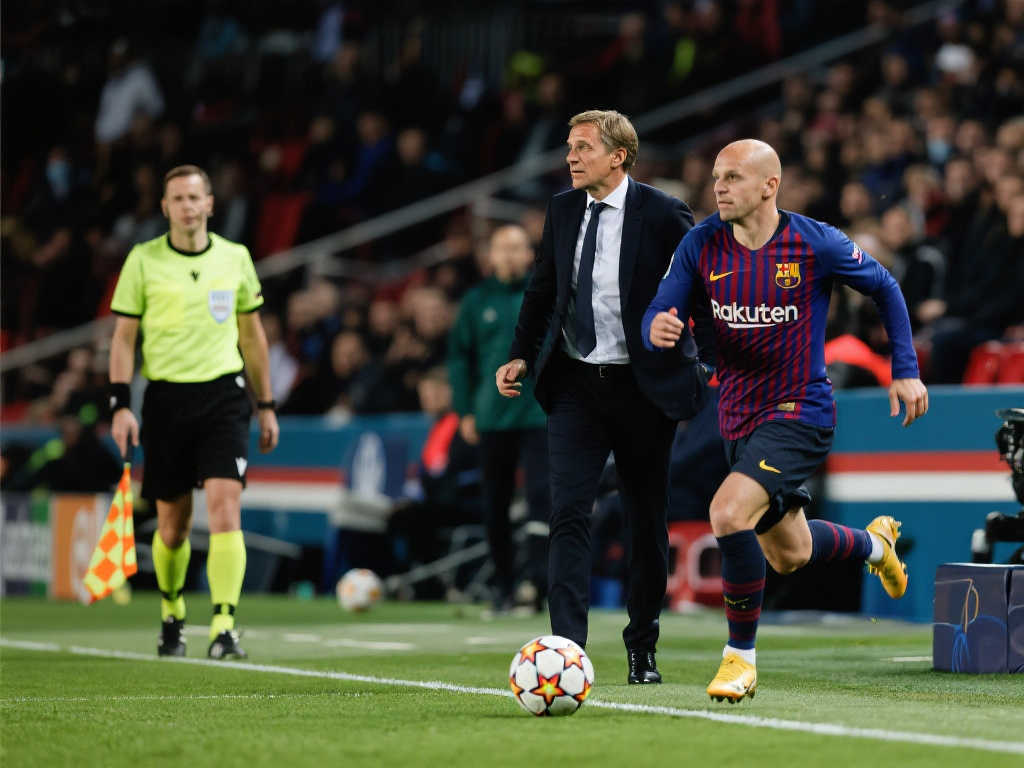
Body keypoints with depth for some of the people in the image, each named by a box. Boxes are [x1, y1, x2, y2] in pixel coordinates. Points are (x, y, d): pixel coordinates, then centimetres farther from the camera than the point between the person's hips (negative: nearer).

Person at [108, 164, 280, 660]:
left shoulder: (235, 258, 6)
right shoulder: (143, 260, 1)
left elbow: (252, 333, 15)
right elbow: (124, 336, 3)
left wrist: (266, 405, 15)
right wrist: (121, 405, -6)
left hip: (224, 395, 0)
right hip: (166, 397, 0)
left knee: (225, 507, -15)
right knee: (172, 522, 7)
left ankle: (224, 628, -18)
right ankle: (172, 616, 31)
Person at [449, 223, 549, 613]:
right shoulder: (477, 301, 7)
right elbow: (459, 355, 9)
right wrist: (465, 410, 2)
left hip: (539, 416, -2)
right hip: (491, 418, 2)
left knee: (541, 496, -13)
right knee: (495, 506, 6)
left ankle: (539, 581, -13)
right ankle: (503, 584, 15)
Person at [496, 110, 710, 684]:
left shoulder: (662, 214, -8)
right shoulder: (563, 210, 7)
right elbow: (543, 289, 17)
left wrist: (720, 368, -16)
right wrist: (522, 356, 7)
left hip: (642, 387, -3)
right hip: (575, 384, 3)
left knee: (647, 520, 8)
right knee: (569, 513, -10)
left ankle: (643, 647, 24)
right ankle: (568, 650, -16)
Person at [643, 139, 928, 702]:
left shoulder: (816, 244, -14)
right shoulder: (701, 244, -5)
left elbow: (884, 287, 2)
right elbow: (660, 313, -4)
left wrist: (905, 370, 1)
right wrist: (657, 329, -29)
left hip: (799, 413, -6)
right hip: (738, 417, 6)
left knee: (729, 514, -27)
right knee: (788, 555, 19)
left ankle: (740, 656, -10)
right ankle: (874, 543, 53)